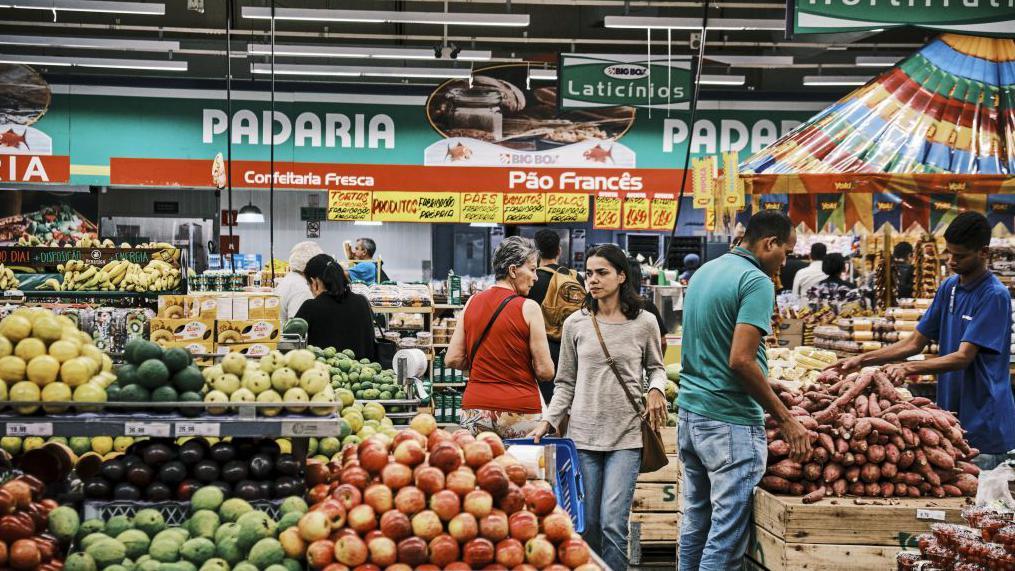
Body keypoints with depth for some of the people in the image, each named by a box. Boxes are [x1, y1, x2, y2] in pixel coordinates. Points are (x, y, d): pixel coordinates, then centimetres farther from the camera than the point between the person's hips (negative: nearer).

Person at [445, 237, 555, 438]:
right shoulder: (528, 308, -7)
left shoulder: (473, 302, 6)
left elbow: (453, 359, 6)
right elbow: (545, 371, -8)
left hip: (476, 408, 4)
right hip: (519, 411, -4)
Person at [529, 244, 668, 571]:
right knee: (587, 524, 6)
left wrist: (656, 389, -6)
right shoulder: (575, 324, 3)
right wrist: (548, 421, -3)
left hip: (626, 436, -2)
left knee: (613, 523, -9)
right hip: (582, 435, 2)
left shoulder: (644, 323, 0)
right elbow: (566, 383, 8)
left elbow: (656, 368, 15)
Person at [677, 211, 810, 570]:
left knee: (694, 524, 15)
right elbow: (741, 360, -22)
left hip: (689, 411, 9)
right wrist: (786, 420, -16)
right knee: (727, 533, -3)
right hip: (729, 423, -9)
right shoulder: (757, 282, -14)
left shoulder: (704, 272, 14)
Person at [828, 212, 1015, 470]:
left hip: (982, 425, -7)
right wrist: (862, 360, 1)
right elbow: (915, 343, 11)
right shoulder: (949, 287, 9)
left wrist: (908, 368, -32)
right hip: (950, 414, 7)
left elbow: (963, 357, -20)